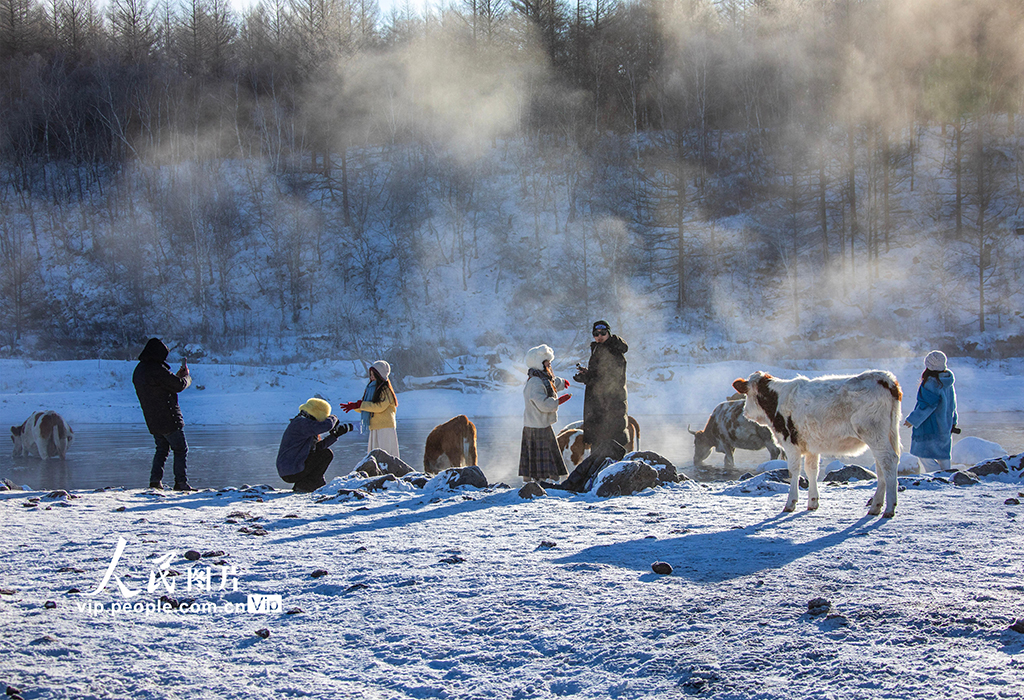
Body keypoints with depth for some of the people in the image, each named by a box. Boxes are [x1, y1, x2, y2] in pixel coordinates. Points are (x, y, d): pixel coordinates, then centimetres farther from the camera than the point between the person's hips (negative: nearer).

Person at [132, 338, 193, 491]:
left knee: (162, 449, 19)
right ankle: (181, 482, -4)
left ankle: (155, 480, 10)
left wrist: (177, 376, 17)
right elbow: (179, 386, -15)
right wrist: (186, 376, 6)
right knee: (181, 450, 0)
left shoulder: (139, 370, 11)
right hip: (169, 419, -8)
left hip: (152, 421, 8)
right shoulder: (157, 369, -19)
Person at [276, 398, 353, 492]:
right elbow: (327, 426, -26)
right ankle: (305, 485, -3)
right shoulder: (301, 423, -15)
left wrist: (336, 434, 15)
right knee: (327, 454, -5)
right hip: (293, 473, -11)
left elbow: (319, 446, 19)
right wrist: (333, 418, -3)